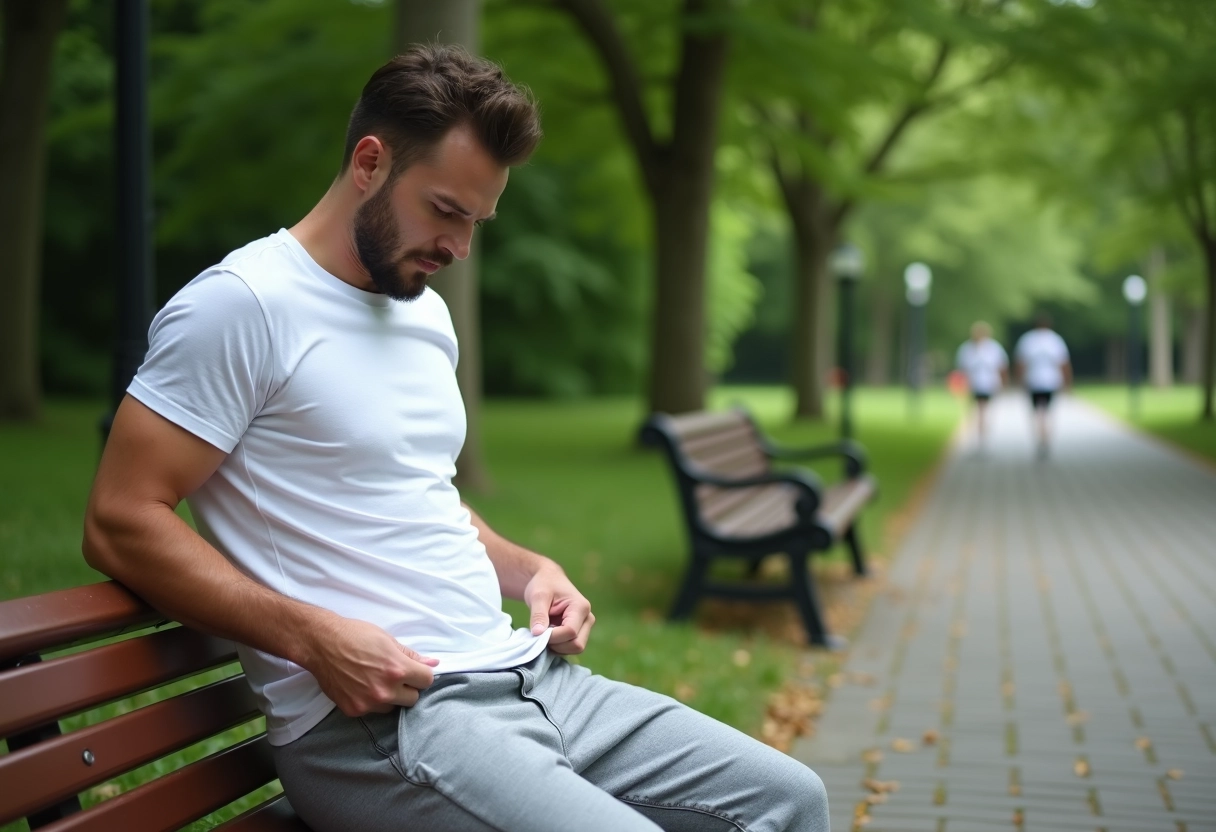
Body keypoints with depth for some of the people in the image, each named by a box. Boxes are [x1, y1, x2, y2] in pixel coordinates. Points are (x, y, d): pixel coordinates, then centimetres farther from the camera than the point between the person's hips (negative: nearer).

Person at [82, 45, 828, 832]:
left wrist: (528, 569, 10)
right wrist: (315, 638, -21)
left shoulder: (427, 313, 17)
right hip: (370, 717, -8)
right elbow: (122, 521, -13)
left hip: (527, 677, 9)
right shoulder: (244, 304, -9)